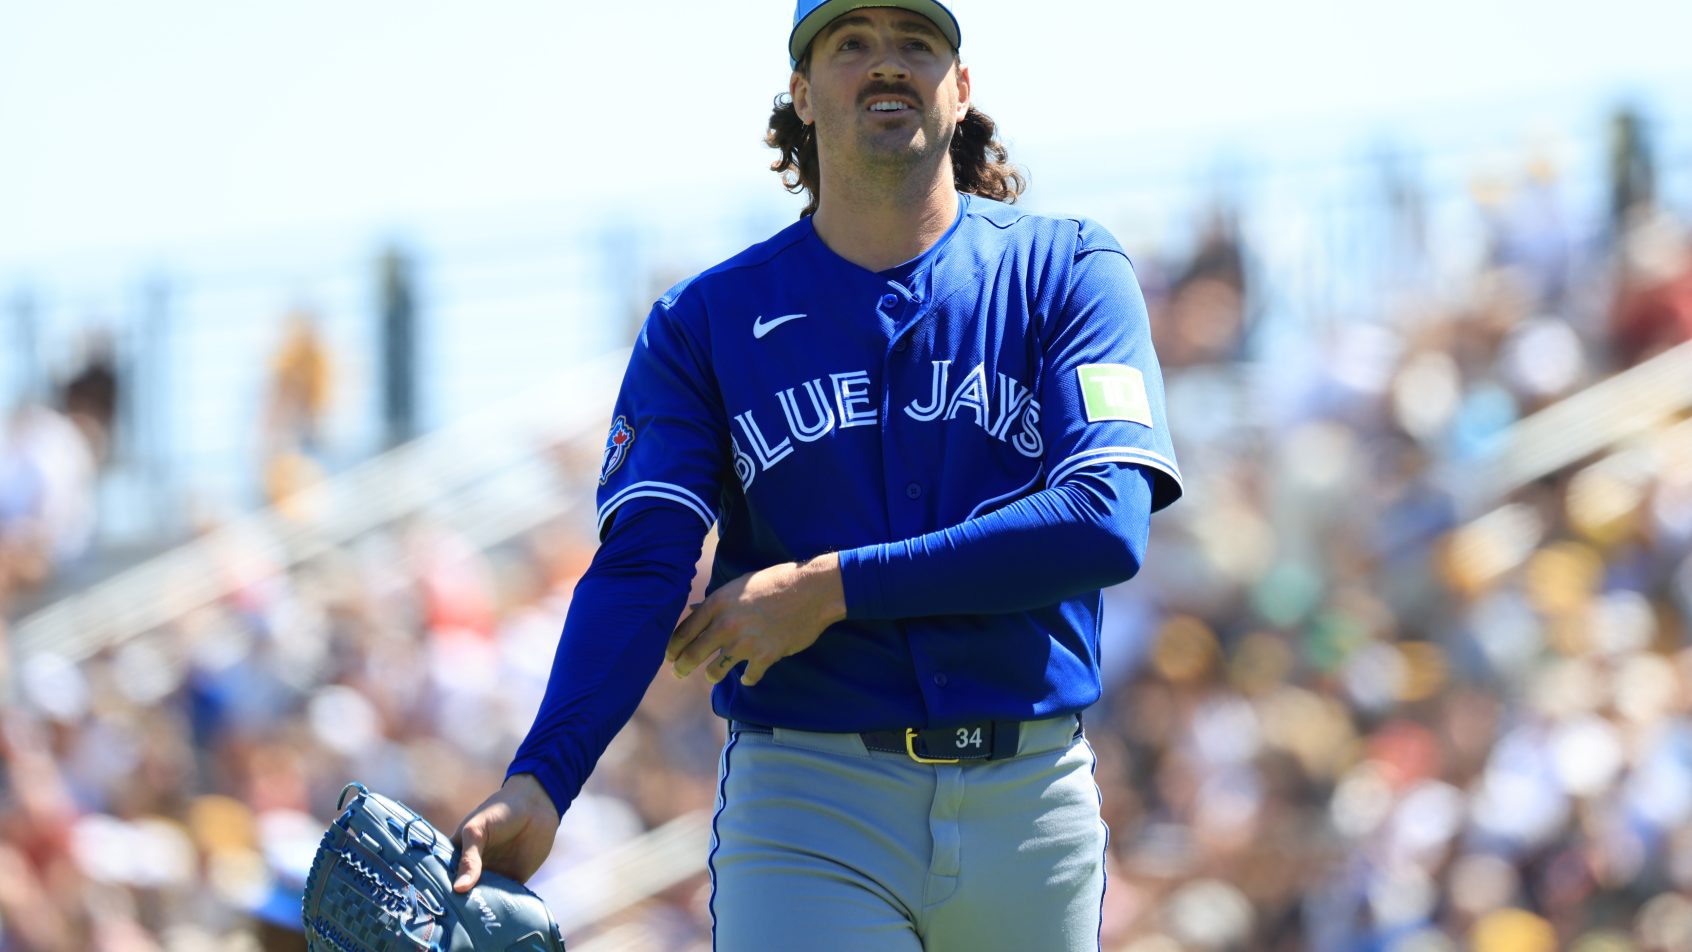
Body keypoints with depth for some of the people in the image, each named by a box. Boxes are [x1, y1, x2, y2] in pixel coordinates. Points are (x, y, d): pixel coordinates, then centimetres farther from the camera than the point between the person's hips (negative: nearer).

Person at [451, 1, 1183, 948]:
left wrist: (830, 587, -12)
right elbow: (639, 566, -6)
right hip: (804, 813, -1)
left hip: (1030, 800, 1)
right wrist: (538, 782, -24)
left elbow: (1106, 524, -10)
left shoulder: (1068, 275, 4)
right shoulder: (705, 321, 6)